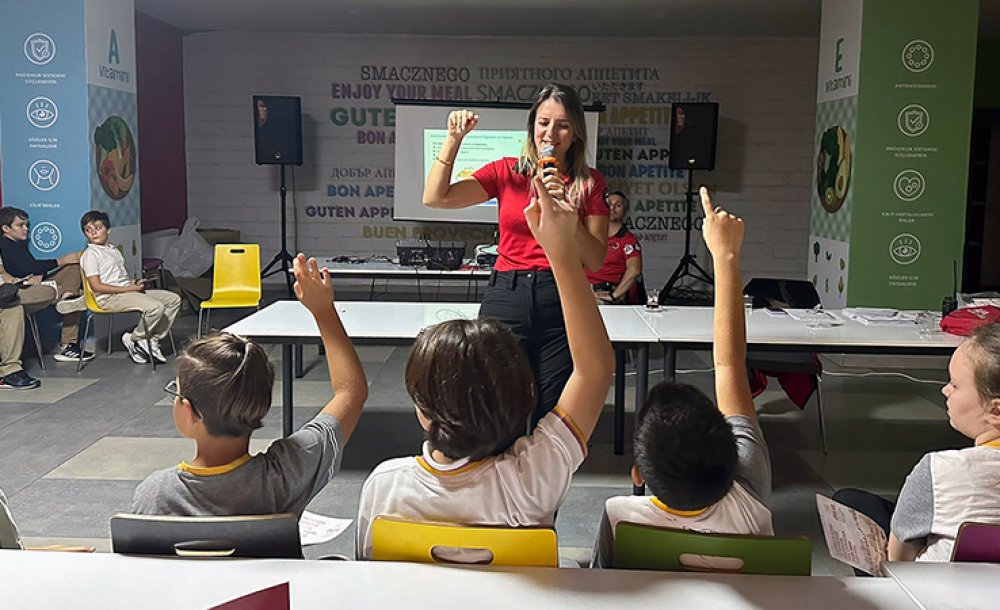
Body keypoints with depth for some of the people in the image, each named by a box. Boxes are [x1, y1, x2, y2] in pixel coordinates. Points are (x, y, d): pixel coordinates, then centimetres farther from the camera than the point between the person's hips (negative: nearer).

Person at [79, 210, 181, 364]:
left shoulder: (113, 250, 22)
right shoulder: (90, 254, -6)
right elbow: (96, 286, -14)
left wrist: (134, 283, 3)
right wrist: (128, 288, -16)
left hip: (128, 291, 9)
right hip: (110, 297, -9)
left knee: (173, 299, 0)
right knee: (156, 307, -30)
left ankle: (152, 340, 1)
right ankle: (133, 339, -7)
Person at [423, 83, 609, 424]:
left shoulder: (589, 183, 6)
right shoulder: (507, 172, 7)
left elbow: (595, 261, -1)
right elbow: (435, 198, -1)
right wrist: (454, 138, -6)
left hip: (562, 301, 0)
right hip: (505, 297, 0)